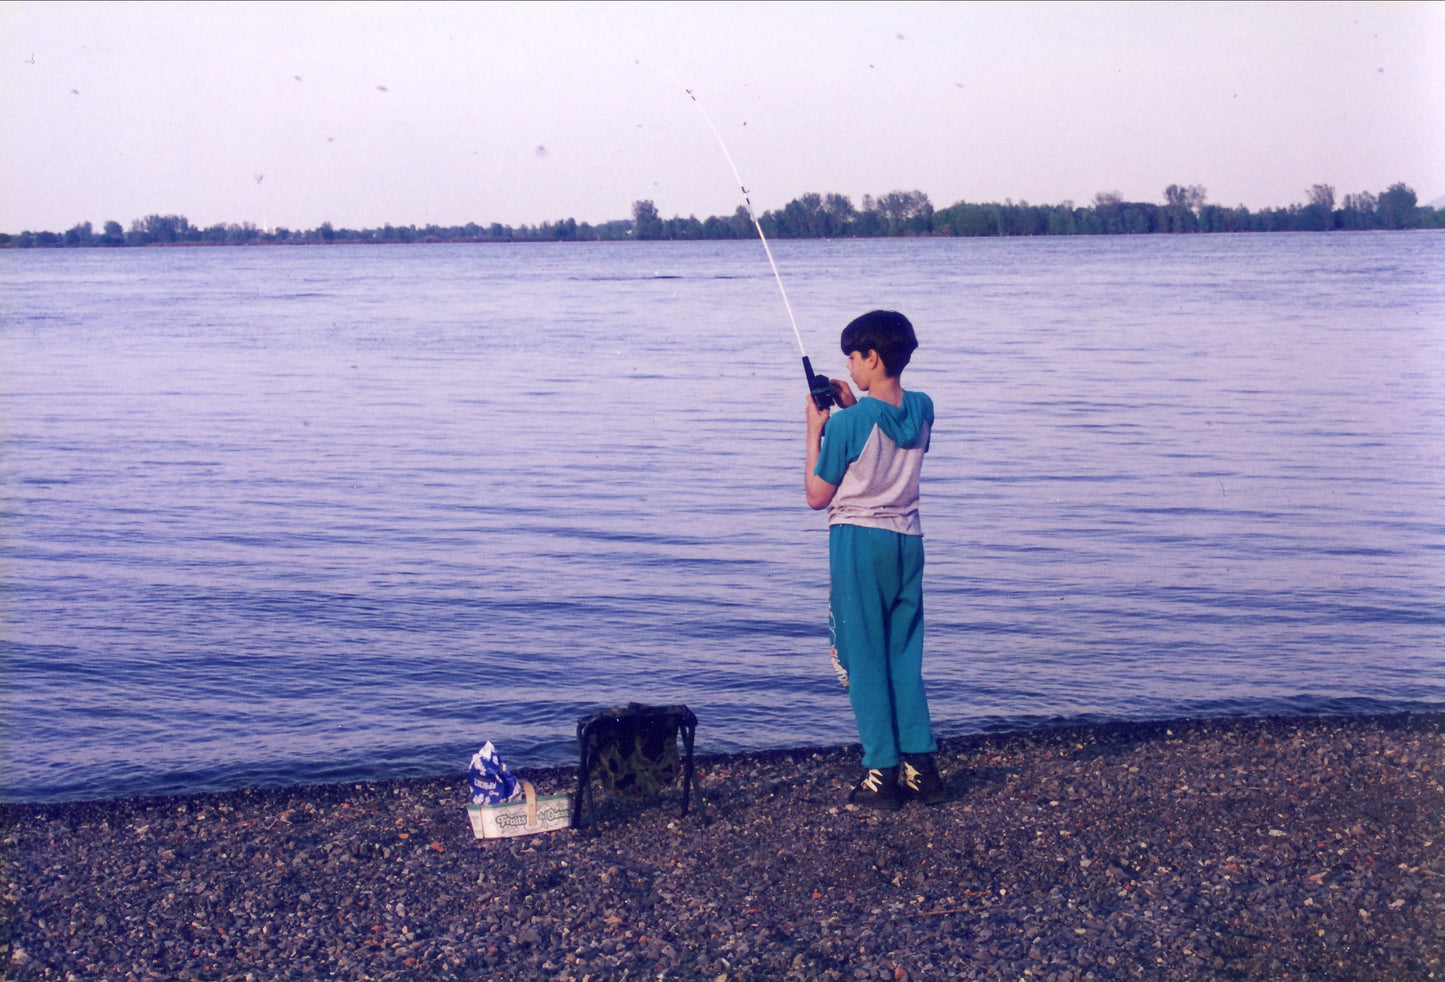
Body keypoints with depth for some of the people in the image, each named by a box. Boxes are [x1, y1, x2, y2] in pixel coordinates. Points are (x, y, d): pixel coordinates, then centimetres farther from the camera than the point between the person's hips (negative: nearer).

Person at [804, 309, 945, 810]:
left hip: (858, 542, -6)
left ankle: (883, 774, 3)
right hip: (907, 540, 6)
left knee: (864, 660, 3)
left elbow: (817, 496, -7)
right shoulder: (922, 410, 3)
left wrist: (815, 430, 0)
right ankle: (921, 766, 12)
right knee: (906, 659, 13)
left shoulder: (849, 422, -15)